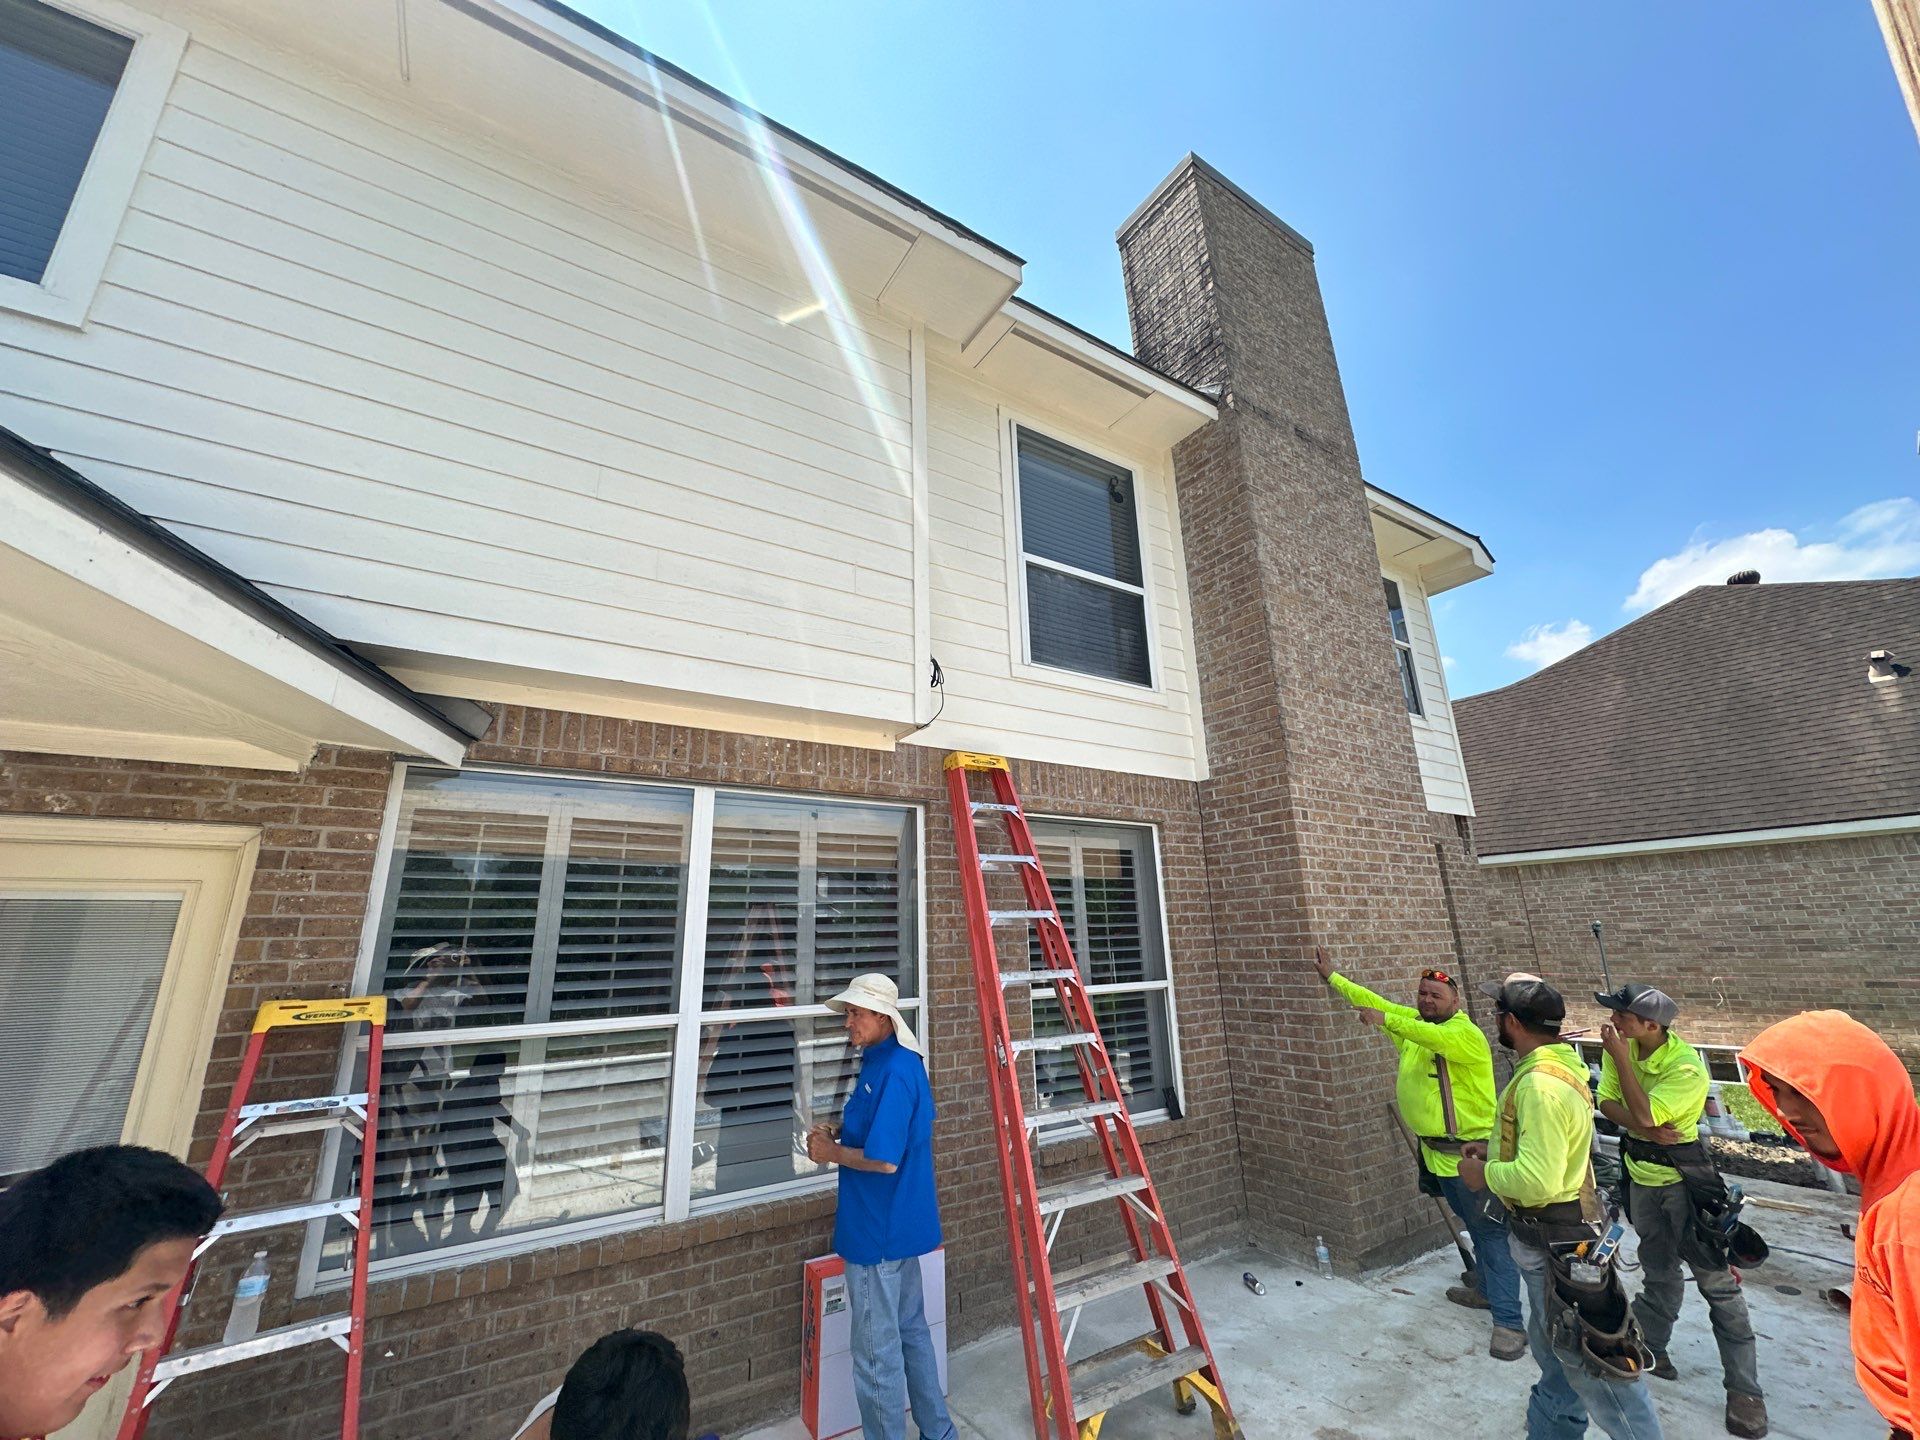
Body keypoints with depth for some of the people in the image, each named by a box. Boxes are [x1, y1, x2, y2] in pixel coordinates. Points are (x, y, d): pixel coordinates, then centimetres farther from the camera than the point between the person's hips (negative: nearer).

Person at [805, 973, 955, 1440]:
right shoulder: (898, 1060, 3)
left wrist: (831, 1152, -14)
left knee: (877, 1356, 8)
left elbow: (884, 1160, -28)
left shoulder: (892, 1072, -26)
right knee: (912, 1332, 24)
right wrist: (841, 1133, 3)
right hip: (902, 1224, 10)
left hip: (879, 1230, -10)